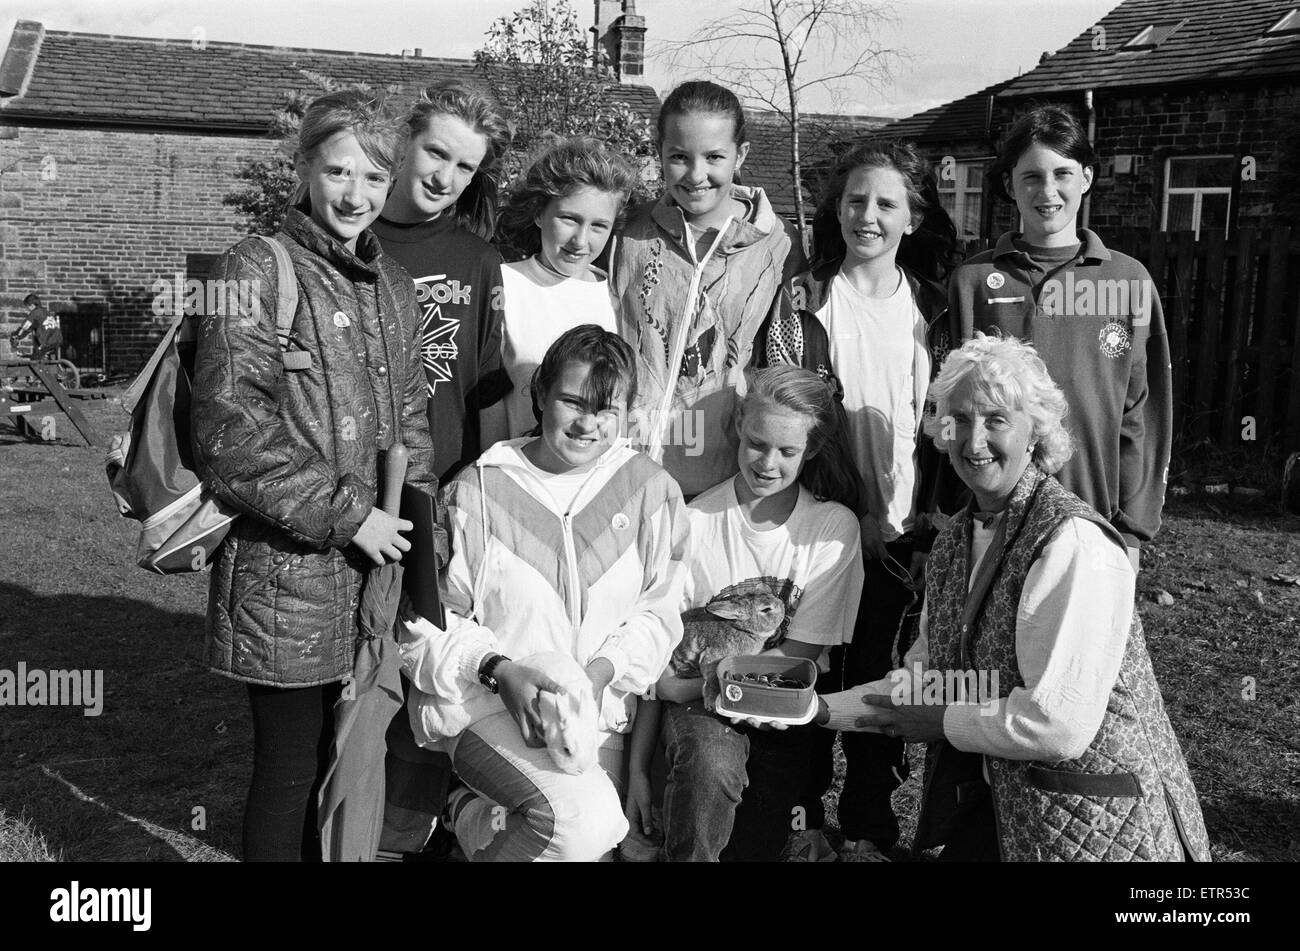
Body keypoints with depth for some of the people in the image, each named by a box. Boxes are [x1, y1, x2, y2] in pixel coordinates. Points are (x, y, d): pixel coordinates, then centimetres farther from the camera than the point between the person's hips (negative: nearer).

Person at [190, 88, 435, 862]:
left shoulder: (392, 283, 12)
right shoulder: (258, 270, -9)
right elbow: (230, 432, -16)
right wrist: (345, 513, -15)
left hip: (373, 567, 6)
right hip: (287, 572, -6)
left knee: (343, 759, 16)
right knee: (290, 768, 5)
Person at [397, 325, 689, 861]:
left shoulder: (651, 491, 1)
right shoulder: (477, 490, -7)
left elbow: (657, 613, 4)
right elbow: (427, 619, -3)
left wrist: (601, 670, -13)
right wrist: (499, 670, -18)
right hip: (484, 704, -4)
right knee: (585, 819, -26)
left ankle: (483, 807, 24)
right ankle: (469, 820, 5)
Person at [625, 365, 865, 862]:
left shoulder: (835, 527, -4)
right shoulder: (695, 522, -5)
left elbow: (796, 658, -5)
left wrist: (687, 687, -12)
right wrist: (636, 769, -8)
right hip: (700, 708, -1)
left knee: (752, 843, -19)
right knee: (709, 759, -33)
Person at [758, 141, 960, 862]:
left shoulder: (933, 309, 7)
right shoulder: (803, 303, -1)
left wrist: (934, 520, 1)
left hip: (906, 535, 2)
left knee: (878, 676, 8)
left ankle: (868, 828, 23)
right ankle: (804, 821, 22)